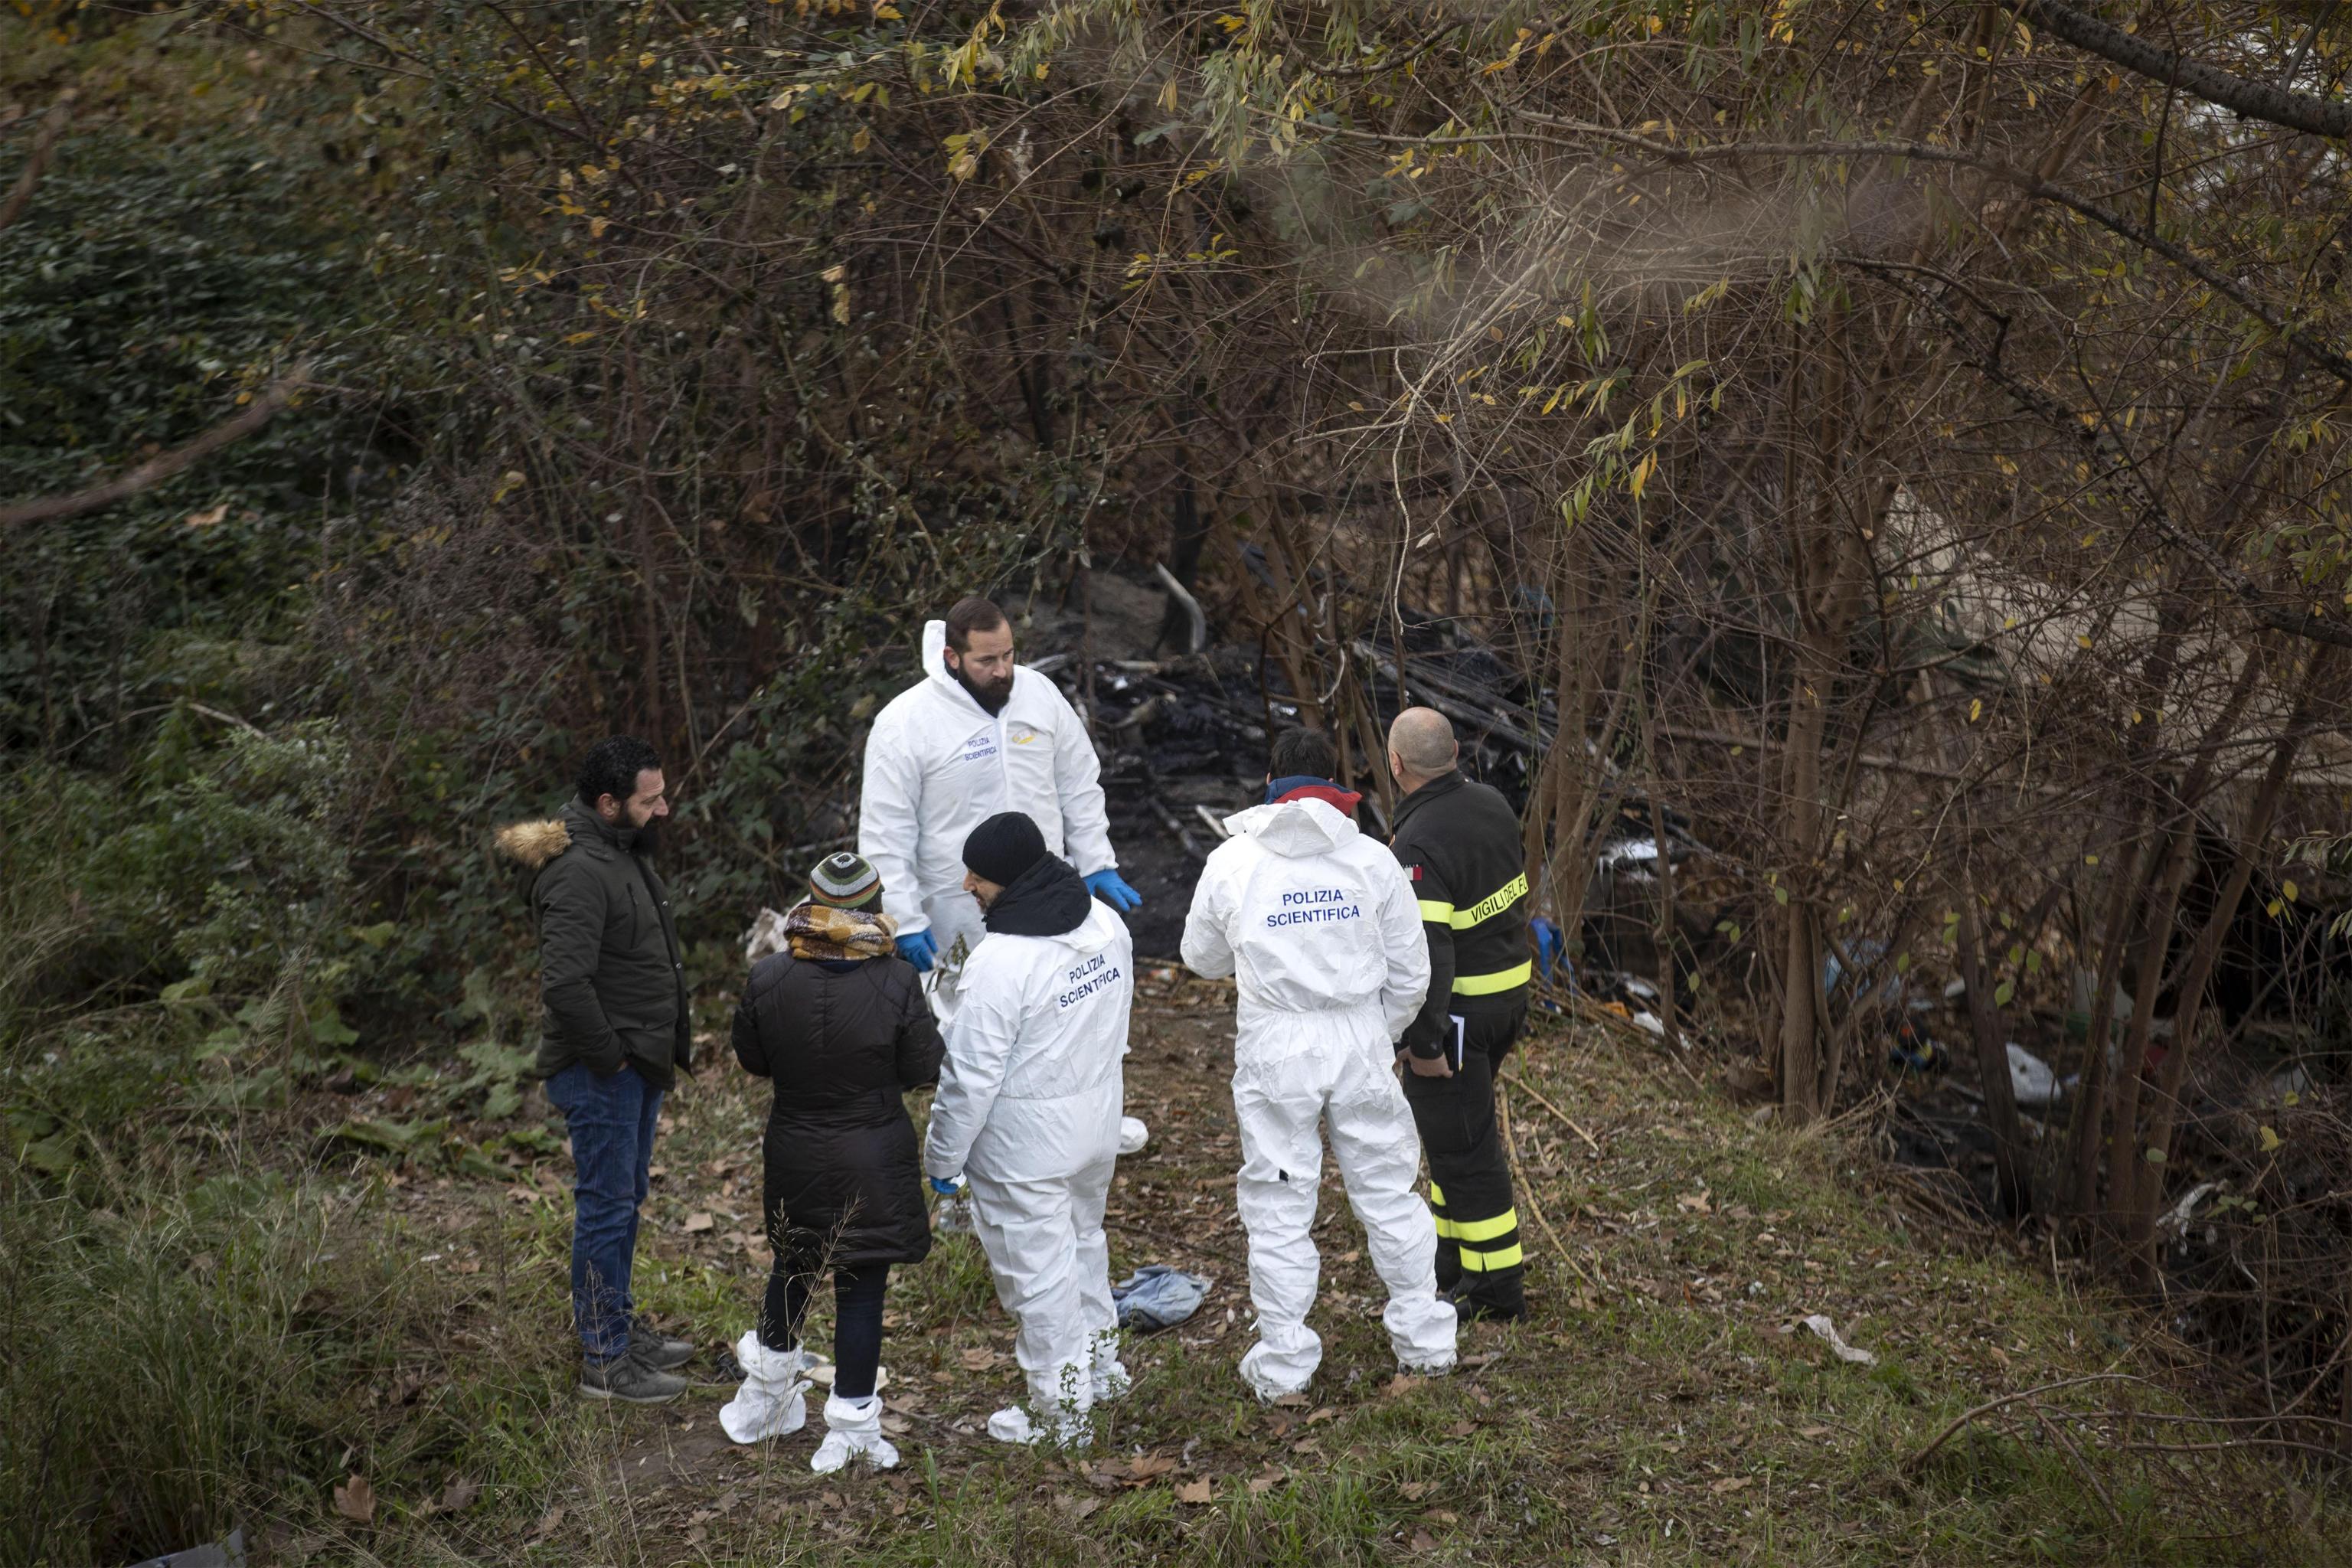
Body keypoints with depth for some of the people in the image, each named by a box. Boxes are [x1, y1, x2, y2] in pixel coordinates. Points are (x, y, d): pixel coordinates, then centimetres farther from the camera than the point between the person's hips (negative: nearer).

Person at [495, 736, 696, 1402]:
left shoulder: (625, 853, 10)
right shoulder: (580, 872, -23)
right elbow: (564, 982, -32)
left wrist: (671, 1042, 16)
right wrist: (609, 1056, -21)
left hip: (637, 1067, 10)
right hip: (601, 1074, -10)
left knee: (626, 1199, 21)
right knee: (606, 1207, -2)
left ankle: (620, 1326, 35)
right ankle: (604, 1362, 8)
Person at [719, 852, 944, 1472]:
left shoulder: (767, 979, -14)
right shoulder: (897, 983, -20)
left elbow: (752, 1060, 0)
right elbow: (922, 1070, -10)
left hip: (794, 1157, 3)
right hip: (872, 1164, -3)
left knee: (793, 1269, 25)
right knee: (862, 1291, 8)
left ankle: (767, 1391, 44)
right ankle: (851, 1426, 17)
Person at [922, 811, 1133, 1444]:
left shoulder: (1002, 961, -29)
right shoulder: (1107, 924, -5)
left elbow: (971, 1075, -23)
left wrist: (943, 1155, -10)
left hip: (1024, 1141, -8)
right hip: (1097, 1120, 8)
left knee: (1037, 1270, 8)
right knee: (1083, 1240, 28)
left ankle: (1061, 1409, 22)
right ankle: (1102, 1363, 45)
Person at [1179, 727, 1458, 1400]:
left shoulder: (1232, 862, -5)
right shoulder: (1372, 859, -3)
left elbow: (1202, 958, 9)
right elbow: (1410, 973, 2)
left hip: (1274, 1048, -1)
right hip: (1360, 1041, 1)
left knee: (1279, 1208, 9)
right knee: (1389, 1192, 15)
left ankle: (1284, 1363, 16)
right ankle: (1424, 1339, 24)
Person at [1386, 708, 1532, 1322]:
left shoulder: (1417, 844, -25)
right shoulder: (1492, 806, 2)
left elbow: (1428, 951, -29)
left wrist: (1424, 1042, -21)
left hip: (1456, 1010, -9)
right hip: (1509, 989, 9)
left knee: (1461, 1144, 3)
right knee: (1451, 1127, 23)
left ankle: (1498, 1284, 13)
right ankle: (1453, 1256, 34)